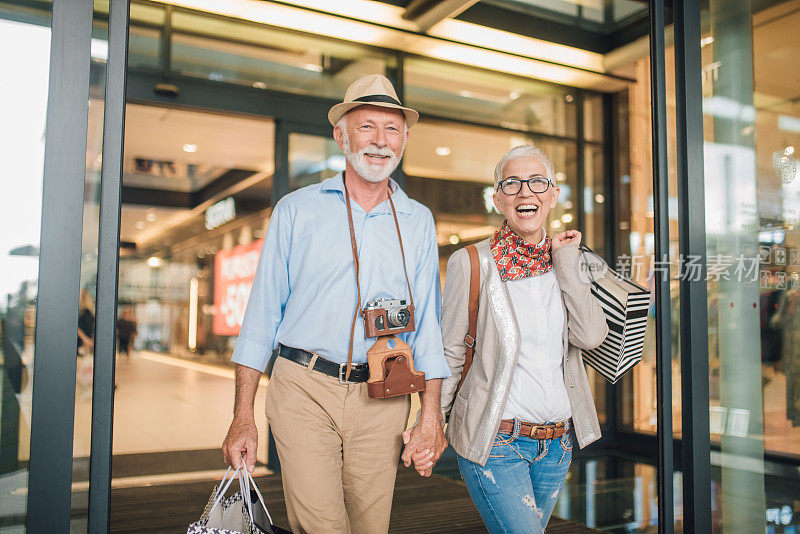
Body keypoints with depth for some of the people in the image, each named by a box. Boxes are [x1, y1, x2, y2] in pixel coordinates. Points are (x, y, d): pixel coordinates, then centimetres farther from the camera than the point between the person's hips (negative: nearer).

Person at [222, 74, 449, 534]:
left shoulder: (418, 221, 10)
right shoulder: (298, 210, 4)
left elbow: (428, 323, 10)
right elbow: (263, 313, 3)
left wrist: (431, 417, 2)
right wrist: (243, 418, -2)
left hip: (382, 398, 2)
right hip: (305, 391, -2)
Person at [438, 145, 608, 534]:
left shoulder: (566, 262, 6)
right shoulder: (471, 263, -8)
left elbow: (591, 336, -9)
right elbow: (449, 353, -1)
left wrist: (566, 264, -7)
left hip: (557, 443, 5)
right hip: (494, 442, -4)